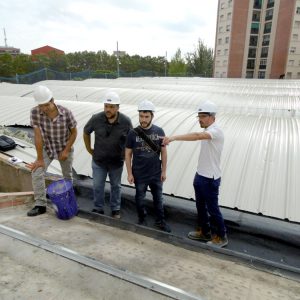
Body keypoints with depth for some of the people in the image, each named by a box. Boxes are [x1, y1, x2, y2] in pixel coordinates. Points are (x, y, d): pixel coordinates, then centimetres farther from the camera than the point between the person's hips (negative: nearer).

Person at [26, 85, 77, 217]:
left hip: (65, 148, -1)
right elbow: (38, 136, -22)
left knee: (67, 175, 14)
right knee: (37, 173, -13)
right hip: (47, 147, 1)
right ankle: (40, 205, 1)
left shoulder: (66, 112, -26)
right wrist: (40, 159, -19)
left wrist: (66, 151, -15)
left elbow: (74, 132, -12)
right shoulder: (35, 112, -24)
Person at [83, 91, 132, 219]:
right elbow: (86, 132, 3)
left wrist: (126, 154, -1)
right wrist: (89, 149, 6)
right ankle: (98, 209, 34)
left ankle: (115, 210, 36)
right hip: (98, 161, 1)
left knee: (115, 186, 17)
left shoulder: (126, 121, -18)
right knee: (98, 187, 13)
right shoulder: (96, 119, -16)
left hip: (117, 162, 0)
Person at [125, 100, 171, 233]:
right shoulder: (133, 133, -11)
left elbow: (163, 152, 0)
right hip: (139, 174, -1)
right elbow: (128, 154, -5)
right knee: (140, 198, 17)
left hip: (156, 173, 1)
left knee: (158, 198, 17)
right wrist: (129, 173, -5)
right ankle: (142, 220, 40)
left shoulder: (159, 131, -8)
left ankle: (160, 221, 38)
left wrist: (164, 171, 1)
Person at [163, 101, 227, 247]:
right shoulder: (207, 132, 9)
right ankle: (204, 231, 40)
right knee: (200, 206, 21)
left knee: (212, 209, 7)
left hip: (210, 179, -9)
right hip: (200, 176, 9)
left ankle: (221, 237, 27)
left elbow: (197, 136, -42)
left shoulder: (216, 131, -22)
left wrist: (174, 137, -51)